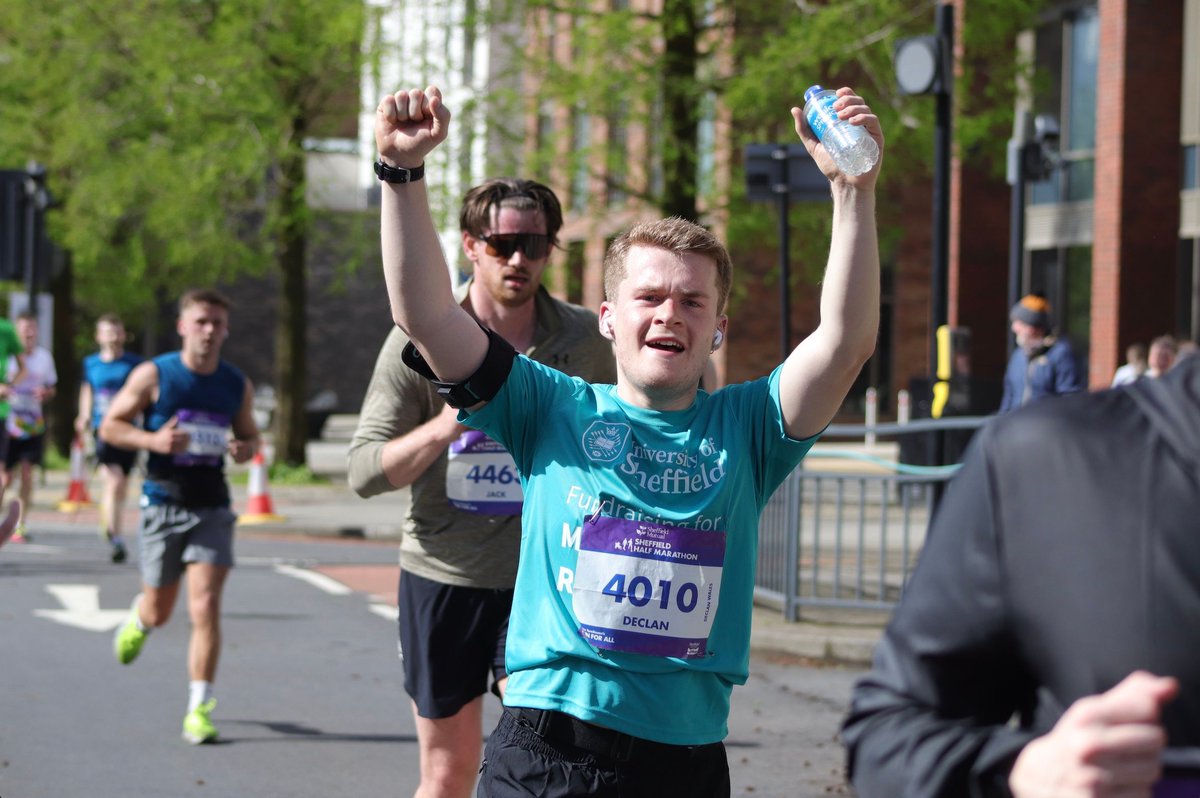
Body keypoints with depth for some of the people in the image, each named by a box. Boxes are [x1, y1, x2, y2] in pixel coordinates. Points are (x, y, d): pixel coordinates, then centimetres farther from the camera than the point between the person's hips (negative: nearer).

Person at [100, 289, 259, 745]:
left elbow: (249, 436, 19)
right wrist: (153, 440, -18)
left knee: (205, 607, -12)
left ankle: (199, 709, -7)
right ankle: (138, 618, 48)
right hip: (163, 503, -1)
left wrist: (245, 450, -6)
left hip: (212, 506, 1)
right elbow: (110, 426, 0)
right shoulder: (153, 375, -4)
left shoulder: (237, 386, 5)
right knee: (158, 614, 9)